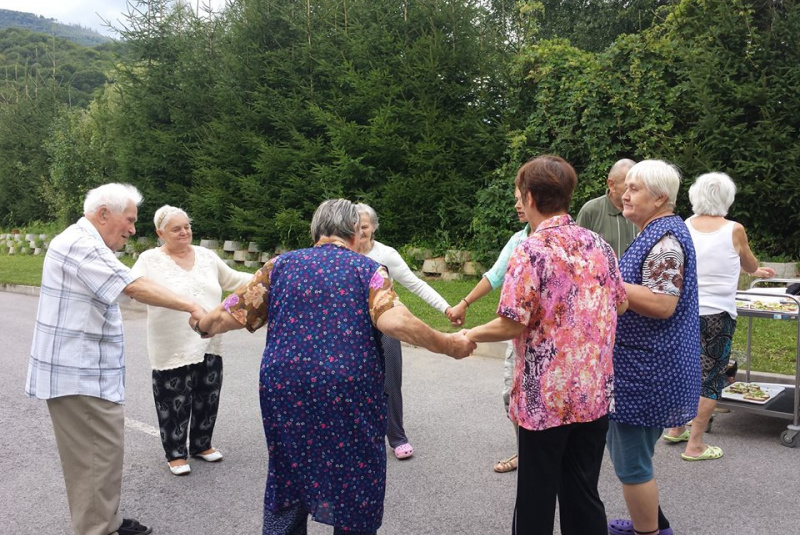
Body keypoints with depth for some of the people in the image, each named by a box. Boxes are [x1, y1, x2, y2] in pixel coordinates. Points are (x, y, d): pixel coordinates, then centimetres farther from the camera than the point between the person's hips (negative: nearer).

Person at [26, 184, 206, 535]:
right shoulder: (81, 243, -18)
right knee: (98, 455, -4)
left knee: (103, 451, 17)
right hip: (80, 375, -11)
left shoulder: (85, 244, 17)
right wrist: (191, 307, -23)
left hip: (87, 371, 11)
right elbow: (135, 287, -26)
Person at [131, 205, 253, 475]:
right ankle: (176, 453, 25)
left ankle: (201, 444, 37)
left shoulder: (206, 255, 7)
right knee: (174, 404, 5)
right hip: (173, 350, -5)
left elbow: (233, 280, 17)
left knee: (207, 400, 17)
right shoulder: (150, 260, -6)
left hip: (209, 345, 5)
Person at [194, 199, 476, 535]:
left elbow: (235, 312, 8)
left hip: (285, 388, 3)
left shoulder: (282, 264, 8)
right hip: (349, 391, -3)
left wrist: (201, 325, 27)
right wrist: (448, 346, -6)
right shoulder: (366, 268, 0)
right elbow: (395, 321, -16)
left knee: (287, 480, 20)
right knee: (353, 482, 12)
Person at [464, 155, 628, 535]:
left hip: (547, 395, -6)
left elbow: (511, 326, -17)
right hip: (594, 391, 6)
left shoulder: (531, 252, -16)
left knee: (537, 494, 11)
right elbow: (619, 305, 14)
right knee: (583, 493, 17)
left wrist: (469, 335, -1)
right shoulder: (598, 245, 3)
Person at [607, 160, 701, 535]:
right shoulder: (656, 233, 13)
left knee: (631, 461, 2)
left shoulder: (664, 239, -19)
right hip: (645, 364, 11)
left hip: (646, 368, -11)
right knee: (630, 451, 23)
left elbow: (662, 305, -27)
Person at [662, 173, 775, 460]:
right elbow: (750, 265, 11)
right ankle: (695, 445, 9)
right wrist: (759, 271, 37)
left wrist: (754, 271, 33)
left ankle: (677, 429, 31)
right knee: (711, 377, 5)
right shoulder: (734, 230, -8)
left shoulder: (685, 227, 3)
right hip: (716, 313, -4)